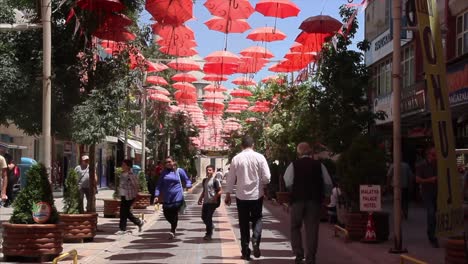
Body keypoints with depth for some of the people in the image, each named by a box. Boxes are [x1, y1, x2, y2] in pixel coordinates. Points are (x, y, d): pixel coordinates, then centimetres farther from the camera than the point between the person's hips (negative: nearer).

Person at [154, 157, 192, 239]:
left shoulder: (179, 171, 3)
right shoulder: (163, 173, 11)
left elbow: (187, 180, 7)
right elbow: (159, 185, 12)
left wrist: (188, 185, -15)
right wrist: (157, 195, 3)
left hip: (177, 197, -3)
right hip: (166, 198, 3)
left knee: (174, 214, -7)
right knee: (167, 214, 5)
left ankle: (173, 230, 7)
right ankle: (174, 226, 33)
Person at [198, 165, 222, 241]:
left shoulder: (215, 180, -9)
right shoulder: (204, 180, 13)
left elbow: (220, 191, -12)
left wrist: (215, 197, -21)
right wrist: (200, 199, 13)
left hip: (212, 202, -7)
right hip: (205, 202, 7)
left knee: (209, 217, -6)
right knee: (203, 217, 10)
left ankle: (208, 234, 5)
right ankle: (211, 226, 36)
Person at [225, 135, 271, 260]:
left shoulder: (236, 159, -4)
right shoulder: (259, 157, -7)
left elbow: (231, 179, 1)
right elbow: (267, 177, -8)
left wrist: (228, 194, 13)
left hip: (241, 196, 1)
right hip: (257, 195, -1)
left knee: (244, 223, 11)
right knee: (257, 219, 16)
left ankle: (245, 252, 12)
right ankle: (255, 241, -9)